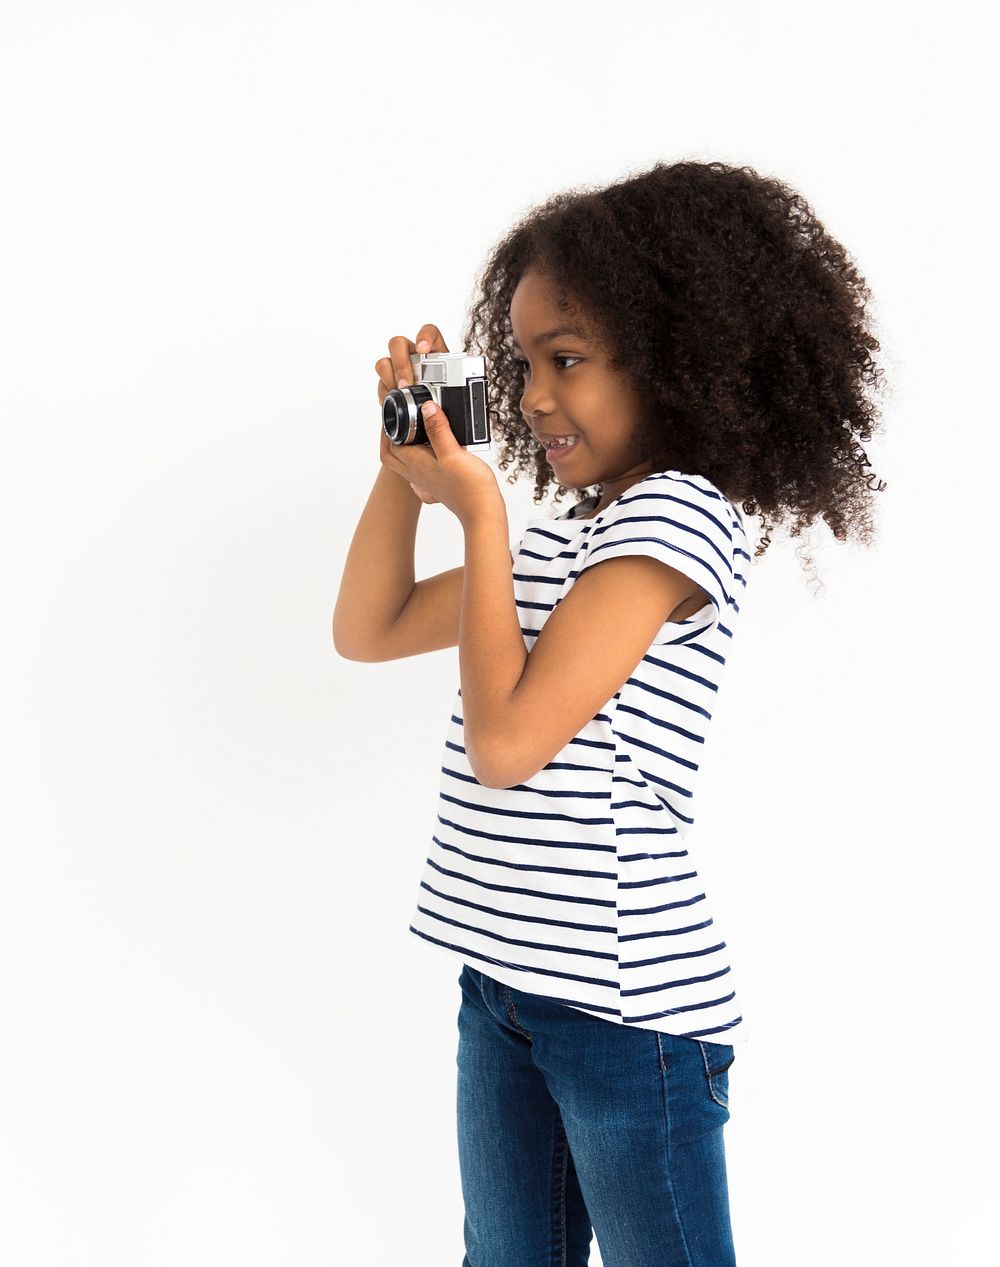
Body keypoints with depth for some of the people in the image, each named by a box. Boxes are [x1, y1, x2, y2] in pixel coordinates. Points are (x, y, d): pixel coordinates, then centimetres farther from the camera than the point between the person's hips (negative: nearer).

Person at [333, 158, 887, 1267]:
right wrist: (406, 462, 7)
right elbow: (367, 631, 19)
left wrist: (481, 514, -13)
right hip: (503, 979, 8)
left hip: (627, 1005, -8)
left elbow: (505, 743, -21)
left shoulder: (678, 516, -14)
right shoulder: (556, 539, 12)